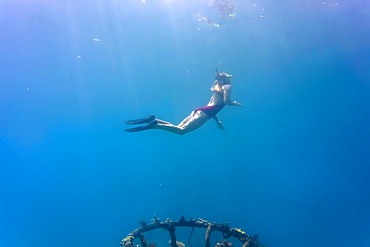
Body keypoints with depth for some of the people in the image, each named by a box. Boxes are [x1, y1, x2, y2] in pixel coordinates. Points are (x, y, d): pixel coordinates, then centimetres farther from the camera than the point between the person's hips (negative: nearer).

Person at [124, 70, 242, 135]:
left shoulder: (218, 89, 32)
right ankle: (155, 124, -34)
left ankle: (153, 120, -13)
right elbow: (226, 101, -11)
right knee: (182, 130, -20)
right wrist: (235, 103, 10)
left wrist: (218, 121, 36)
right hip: (204, 113, -9)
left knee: (178, 127, 0)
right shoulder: (227, 86, 6)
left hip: (199, 110, 9)